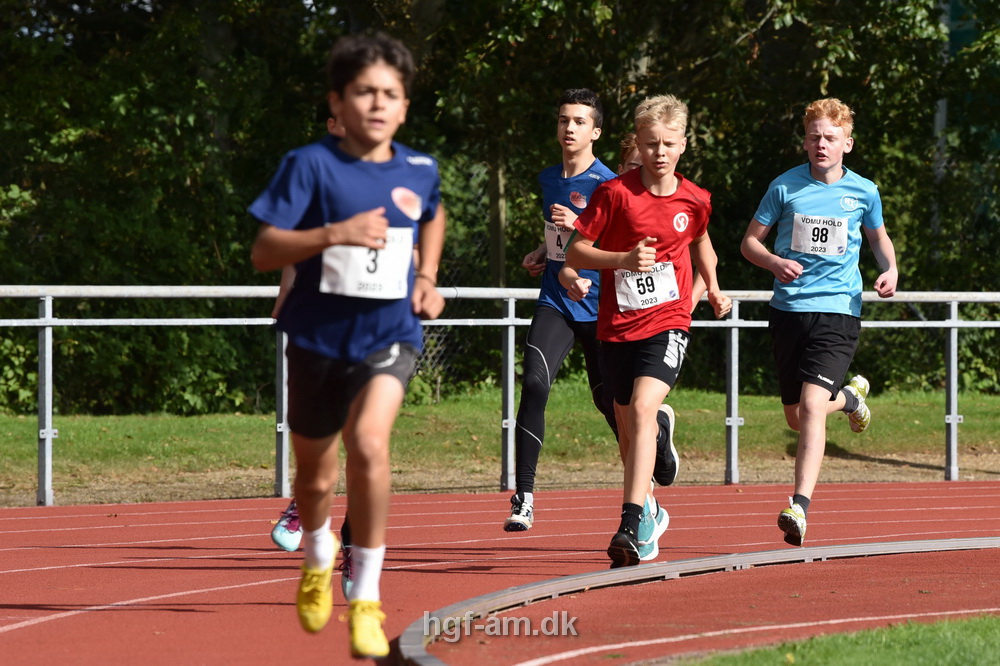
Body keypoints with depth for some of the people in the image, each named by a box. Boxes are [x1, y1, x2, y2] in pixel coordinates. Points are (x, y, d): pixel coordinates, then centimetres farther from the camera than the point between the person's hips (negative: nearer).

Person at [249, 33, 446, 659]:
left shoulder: (420, 171, 1)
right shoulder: (311, 165, -10)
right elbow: (262, 253, -16)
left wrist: (427, 277, 12)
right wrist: (334, 234, -29)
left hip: (390, 334, 0)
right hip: (320, 339, 0)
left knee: (369, 442, -27)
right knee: (316, 476, 14)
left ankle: (366, 599, -18)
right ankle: (319, 558, 51)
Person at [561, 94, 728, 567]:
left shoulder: (694, 200, 3)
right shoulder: (615, 193, -5)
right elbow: (575, 251, -4)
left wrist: (712, 286, 20)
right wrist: (624, 259, -16)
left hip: (667, 324, -1)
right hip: (617, 327, 1)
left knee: (643, 409, -24)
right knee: (628, 428, 10)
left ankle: (629, 528, -32)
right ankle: (649, 510, 35)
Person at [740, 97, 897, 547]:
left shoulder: (863, 192, 2)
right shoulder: (785, 186, 0)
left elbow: (878, 236, 20)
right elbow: (750, 241, 6)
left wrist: (890, 270, 0)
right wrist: (776, 263, -15)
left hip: (838, 311, -2)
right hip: (788, 308, 3)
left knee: (811, 403, -21)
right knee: (796, 418, 13)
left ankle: (800, 505, -25)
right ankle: (850, 396, 48)